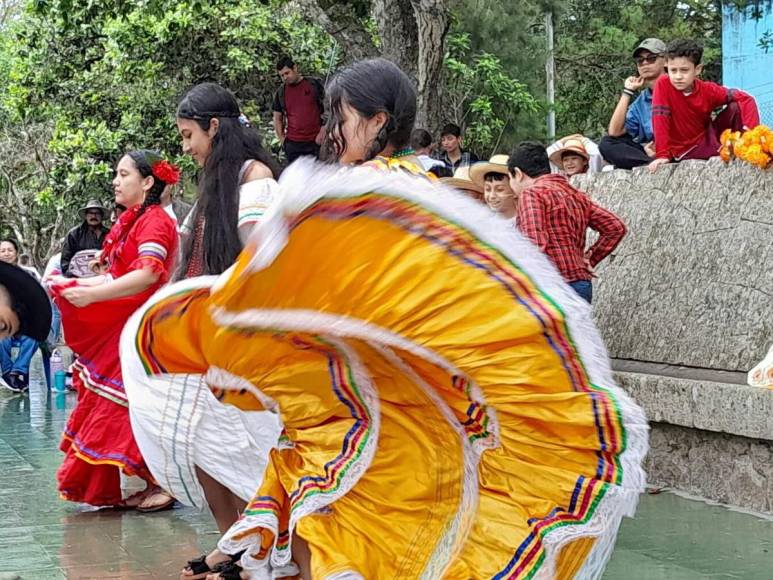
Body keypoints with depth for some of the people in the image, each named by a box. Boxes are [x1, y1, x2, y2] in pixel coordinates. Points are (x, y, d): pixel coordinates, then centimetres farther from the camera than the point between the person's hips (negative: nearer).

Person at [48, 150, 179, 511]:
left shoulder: (154, 221, -12)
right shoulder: (130, 221, 17)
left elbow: (146, 275, -25)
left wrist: (91, 295, -25)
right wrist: (73, 285, 8)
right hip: (122, 329, 9)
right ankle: (153, 485, 13)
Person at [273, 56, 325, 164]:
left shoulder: (314, 85, 1)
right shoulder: (280, 93, 8)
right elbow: (278, 119, 16)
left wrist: (322, 133, -6)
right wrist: (282, 139, 6)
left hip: (315, 142, -2)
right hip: (293, 144, 2)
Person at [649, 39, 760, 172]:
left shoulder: (708, 90, -13)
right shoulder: (663, 85, -18)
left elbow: (746, 99, -15)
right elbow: (660, 119, -22)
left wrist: (749, 128, -32)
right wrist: (662, 155, -28)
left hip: (708, 136, 4)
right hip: (686, 150, -4)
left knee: (736, 107, -16)